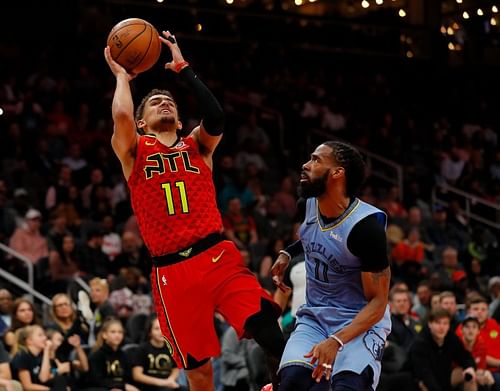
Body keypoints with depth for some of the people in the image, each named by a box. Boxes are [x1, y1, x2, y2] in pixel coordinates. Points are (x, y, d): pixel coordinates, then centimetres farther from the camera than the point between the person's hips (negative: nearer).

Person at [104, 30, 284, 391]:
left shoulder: (197, 145, 15)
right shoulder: (134, 151, 11)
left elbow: (215, 117, -7)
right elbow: (122, 114, -11)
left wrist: (182, 68, 1)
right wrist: (121, 75, 8)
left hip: (218, 257, 1)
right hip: (172, 272, -1)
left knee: (270, 333, -22)